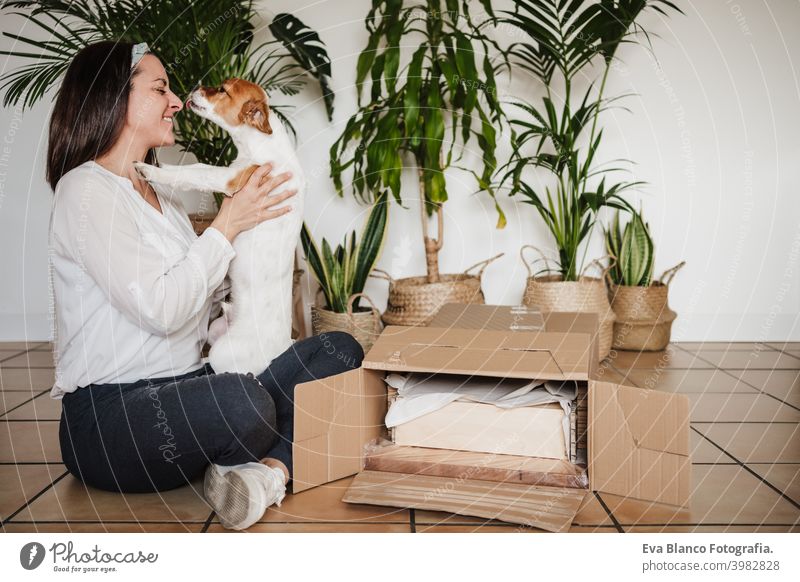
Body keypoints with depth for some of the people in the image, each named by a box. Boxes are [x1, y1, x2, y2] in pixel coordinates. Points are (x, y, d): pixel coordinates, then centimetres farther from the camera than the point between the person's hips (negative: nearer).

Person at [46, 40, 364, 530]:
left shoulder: (163, 195, 17)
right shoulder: (84, 190, -10)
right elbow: (159, 309, -20)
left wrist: (249, 219, 4)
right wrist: (227, 225, -10)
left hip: (186, 390, 9)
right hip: (109, 413, -8)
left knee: (339, 351, -8)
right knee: (241, 401, -39)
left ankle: (270, 468, -27)